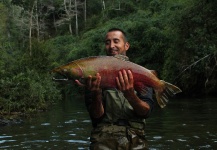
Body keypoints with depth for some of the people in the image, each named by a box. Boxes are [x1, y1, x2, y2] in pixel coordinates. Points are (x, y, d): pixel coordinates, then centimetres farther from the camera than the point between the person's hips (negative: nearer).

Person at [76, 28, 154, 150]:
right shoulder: (97, 73, 5)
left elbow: (146, 111, -4)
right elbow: (96, 116, -2)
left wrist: (130, 95, -21)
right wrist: (96, 94, -19)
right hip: (105, 139, -1)